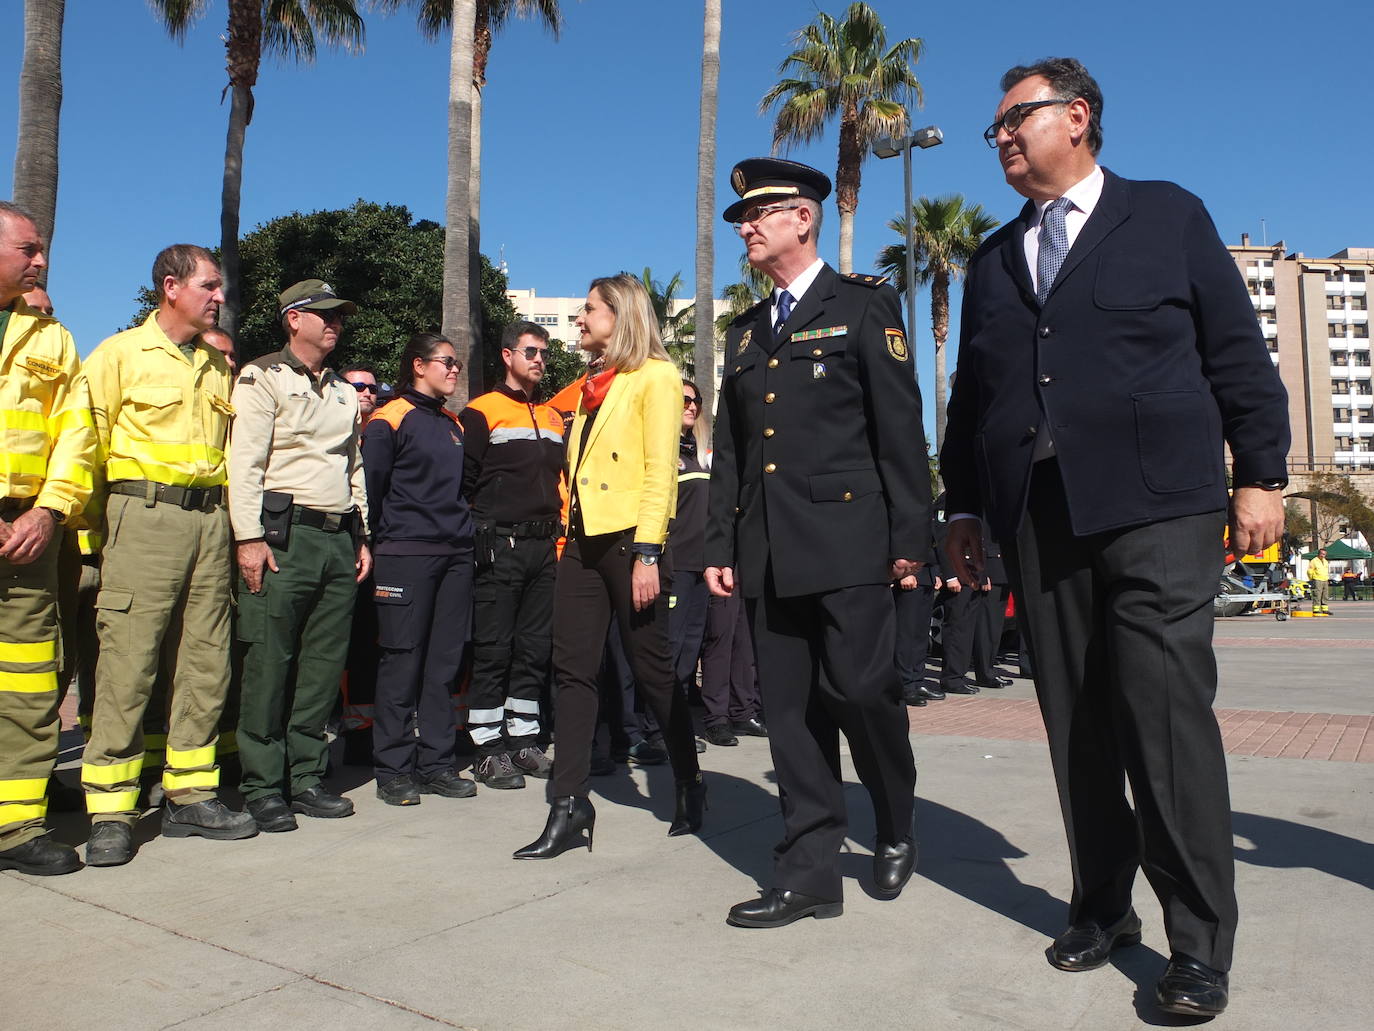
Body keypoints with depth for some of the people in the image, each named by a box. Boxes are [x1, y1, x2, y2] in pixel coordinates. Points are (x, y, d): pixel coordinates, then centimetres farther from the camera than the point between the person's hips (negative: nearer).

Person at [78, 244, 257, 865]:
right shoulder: (120, 354, 2)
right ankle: (110, 813, 1)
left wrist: (229, 517, 14)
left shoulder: (218, 364, 18)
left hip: (209, 518, 6)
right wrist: (116, 504, -3)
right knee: (128, 662, -7)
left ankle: (190, 796, 15)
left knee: (206, 662, 6)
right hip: (146, 516, -5)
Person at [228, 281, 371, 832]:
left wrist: (361, 537, 18)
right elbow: (244, 461, -8)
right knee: (269, 665, -4)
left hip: (338, 539, 6)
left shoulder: (344, 391, 22)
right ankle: (262, 786, 5)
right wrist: (249, 537, -15)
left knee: (324, 664, 6)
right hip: (285, 536, -6)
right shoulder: (264, 377, 1)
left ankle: (304, 777, 15)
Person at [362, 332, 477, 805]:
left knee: (445, 661, 7)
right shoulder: (390, 419, -2)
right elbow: (370, 484, -6)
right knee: (403, 661, -3)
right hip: (407, 555, -6)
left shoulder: (453, 424, 19)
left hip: (455, 554, 7)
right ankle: (393, 769, 6)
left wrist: (463, 530, 16)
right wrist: (382, 539, -5)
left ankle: (436, 763, 15)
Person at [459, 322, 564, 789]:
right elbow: (464, 480, -5)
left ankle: (524, 739, 19)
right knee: (493, 649, -3)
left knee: (536, 648, 9)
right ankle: (489, 748, 5)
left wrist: (560, 538, 12)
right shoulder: (482, 412, -1)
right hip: (500, 548, -6)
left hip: (544, 547, 6)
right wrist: (478, 537, -7)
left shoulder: (553, 418, 18)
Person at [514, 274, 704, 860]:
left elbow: (660, 470, -11)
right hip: (583, 541, 7)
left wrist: (647, 553, -17)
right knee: (573, 670, 1)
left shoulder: (655, 376, -3)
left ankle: (689, 784, 22)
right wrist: (567, 534, 10)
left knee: (651, 670, 2)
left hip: (630, 541, -7)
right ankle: (569, 805, 5)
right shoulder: (592, 384, 19)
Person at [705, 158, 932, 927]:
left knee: (860, 690, -6)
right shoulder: (748, 331, 20)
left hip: (848, 540, -5)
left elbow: (900, 426, -3)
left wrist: (910, 532, -9)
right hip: (770, 551, 6)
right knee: (792, 711, 5)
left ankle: (897, 830, 23)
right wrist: (722, 544, 12)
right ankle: (810, 873, 14)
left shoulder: (864, 305, 4)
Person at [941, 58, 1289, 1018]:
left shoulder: (1169, 217, 10)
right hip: (1041, 523, 4)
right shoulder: (993, 261, 20)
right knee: (1077, 729, 7)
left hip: (1156, 513, -4)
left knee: (1169, 722, -8)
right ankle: (1103, 910, 21)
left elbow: (1239, 354, 6)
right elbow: (970, 392, 18)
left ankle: (1200, 946, 5)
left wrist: (1261, 475, -1)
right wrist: (965, 505, 13)